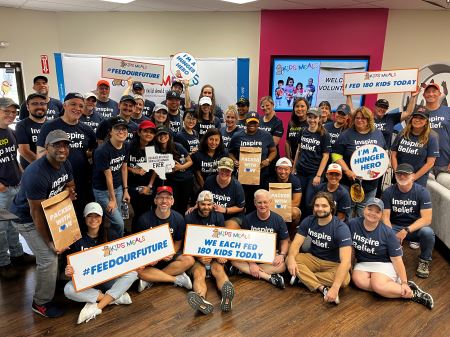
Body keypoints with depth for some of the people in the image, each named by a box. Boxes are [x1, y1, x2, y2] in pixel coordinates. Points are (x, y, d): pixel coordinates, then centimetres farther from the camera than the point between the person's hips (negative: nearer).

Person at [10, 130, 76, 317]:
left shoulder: (65, 164, -9)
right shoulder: (36, 174, -33)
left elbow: (70, 185, 11)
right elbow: (36, 213, -27)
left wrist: (69, 192, -16)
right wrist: (49, 242, -22)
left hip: (50, 213, 8)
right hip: (27, 219, -8)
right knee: (49, 258, -10)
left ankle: (58, 281, 34)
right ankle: (41, 303, 11)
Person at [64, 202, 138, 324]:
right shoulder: (78, 239, -7)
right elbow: (73, 265, -5)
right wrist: (69, 272, -30)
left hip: (108, 278, 1)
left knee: (132, 274, -24)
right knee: (69, 289, -32)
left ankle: (97, 307, -28)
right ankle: (115, 298, -21)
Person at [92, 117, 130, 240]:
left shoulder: (125, 147, -1)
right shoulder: (102, 151, -23)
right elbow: (108, 175, -19)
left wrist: (125, 190, 8)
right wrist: (112, 199, -13)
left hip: (118, 187, 6)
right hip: (102, 190, -6)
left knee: (116, 220, 11)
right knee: (119, 223, -6)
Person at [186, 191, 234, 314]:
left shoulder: (218, 217, 8)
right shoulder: (190, 218, 0)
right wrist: (199, 257, -22)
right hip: (196, 255, -2)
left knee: (218, 269, -30)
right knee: (198, 273, -31)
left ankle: (226, 297, -58)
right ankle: (202, 301, -60)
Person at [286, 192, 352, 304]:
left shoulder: (341, 228, -25)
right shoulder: (308, 221, -9)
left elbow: (346, 261, -33)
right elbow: (296, 243, -12)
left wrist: (335, 288, -44)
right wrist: (291, 258, -37)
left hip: (333, 264, -3)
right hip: (313, 258, 4)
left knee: (344, 280, -35)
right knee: (288, 260, -22)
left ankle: (303, 277, -18)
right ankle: (323, 288, -26)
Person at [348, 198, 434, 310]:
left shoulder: (387, 232, -12)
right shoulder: (352, 224, -7)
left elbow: (397, 259, -9)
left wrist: (404, 283, -14)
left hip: (384, 264, -3)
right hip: (363, 263, 3)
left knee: (378, 285, -33)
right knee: (358, 280, -31)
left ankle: (412, 293, -15)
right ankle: (390, 285, -17)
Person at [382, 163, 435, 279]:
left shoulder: (422, 192, -11)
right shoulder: (388, 192, -7)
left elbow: (427, 219, -18)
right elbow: (385, 217, -10)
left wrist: (406, 230, -31)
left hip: (415, 228, 0)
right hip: (394, 227, 1)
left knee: (427, 232, -34)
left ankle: (425, 260, -1)